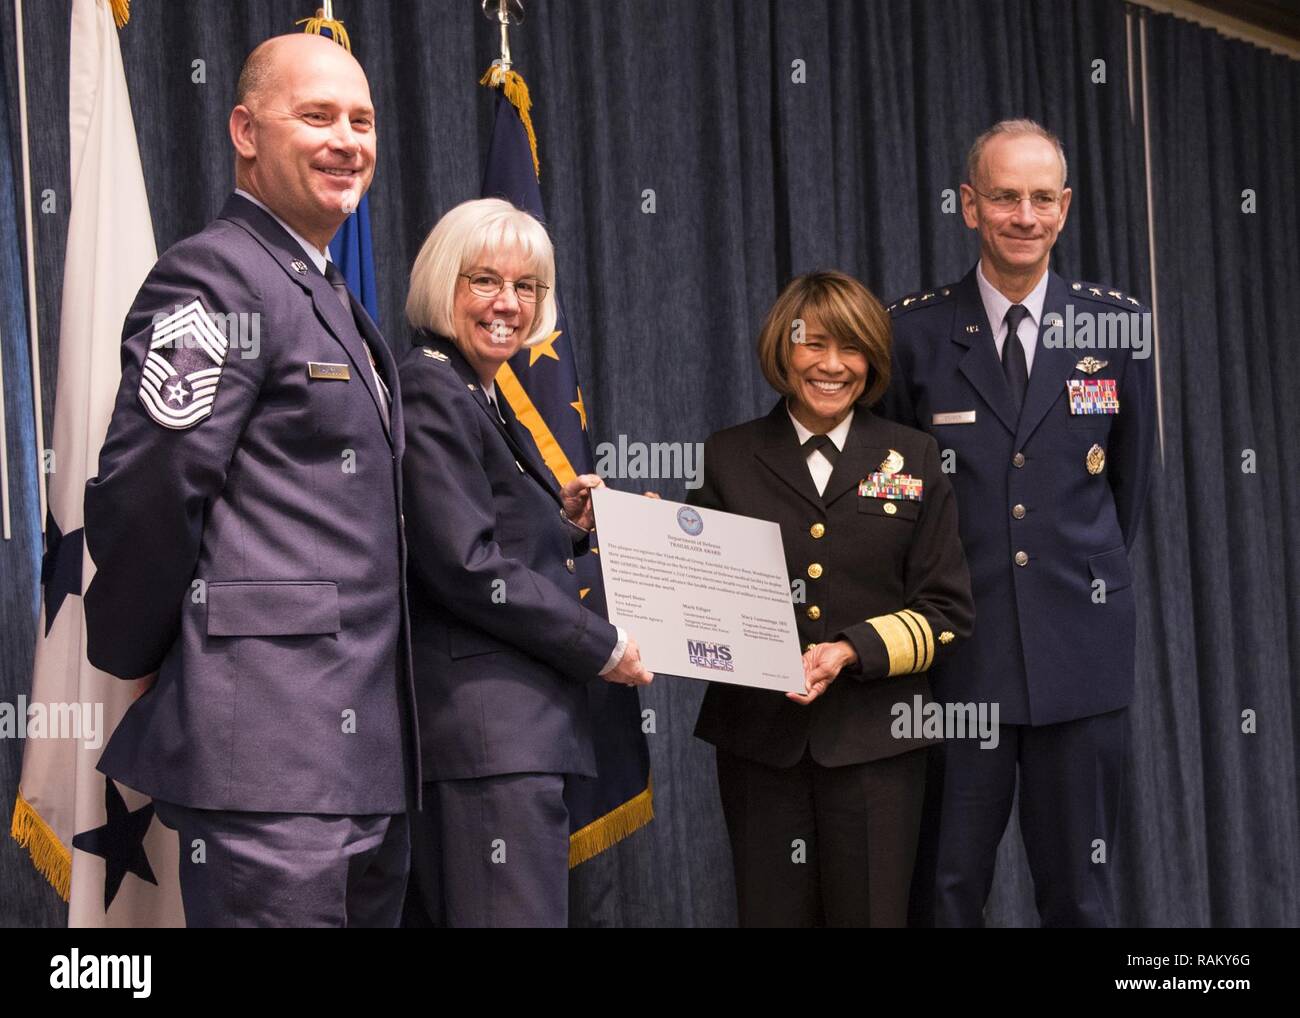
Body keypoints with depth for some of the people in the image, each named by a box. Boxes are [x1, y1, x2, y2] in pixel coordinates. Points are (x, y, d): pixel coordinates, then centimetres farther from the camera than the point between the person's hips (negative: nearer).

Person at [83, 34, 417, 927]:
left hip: (364, 750, 10)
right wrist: (132, 659, -7)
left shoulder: (336, 305, 22)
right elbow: (144, 488, -17)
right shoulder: (214, 280, -10)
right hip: (269, 750, -10)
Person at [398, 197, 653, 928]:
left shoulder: (488, 400, 21)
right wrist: (604, 647, -11)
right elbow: (467, 568, -17)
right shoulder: (432, 394, -9)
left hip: (513, 728, 10)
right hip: (487, 730, -10)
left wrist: (564, 521, 6)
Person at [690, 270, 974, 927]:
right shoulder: (728, 459, 8)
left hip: (873, 735, 0)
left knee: (870, 914, 2)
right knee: (772, 912, 5)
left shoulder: (912, 459, 8)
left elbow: (946, 609, 3)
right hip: (759, 733, 0)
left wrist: (851, 651, -12)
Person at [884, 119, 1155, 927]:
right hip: (959, 649, -1)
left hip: (1080, 647, 1)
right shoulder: (916, 331, -1)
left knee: (1079, 890, 9)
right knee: (946, 890, 5)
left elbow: (1130, 475, 13)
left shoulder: (1118, 323, 2)